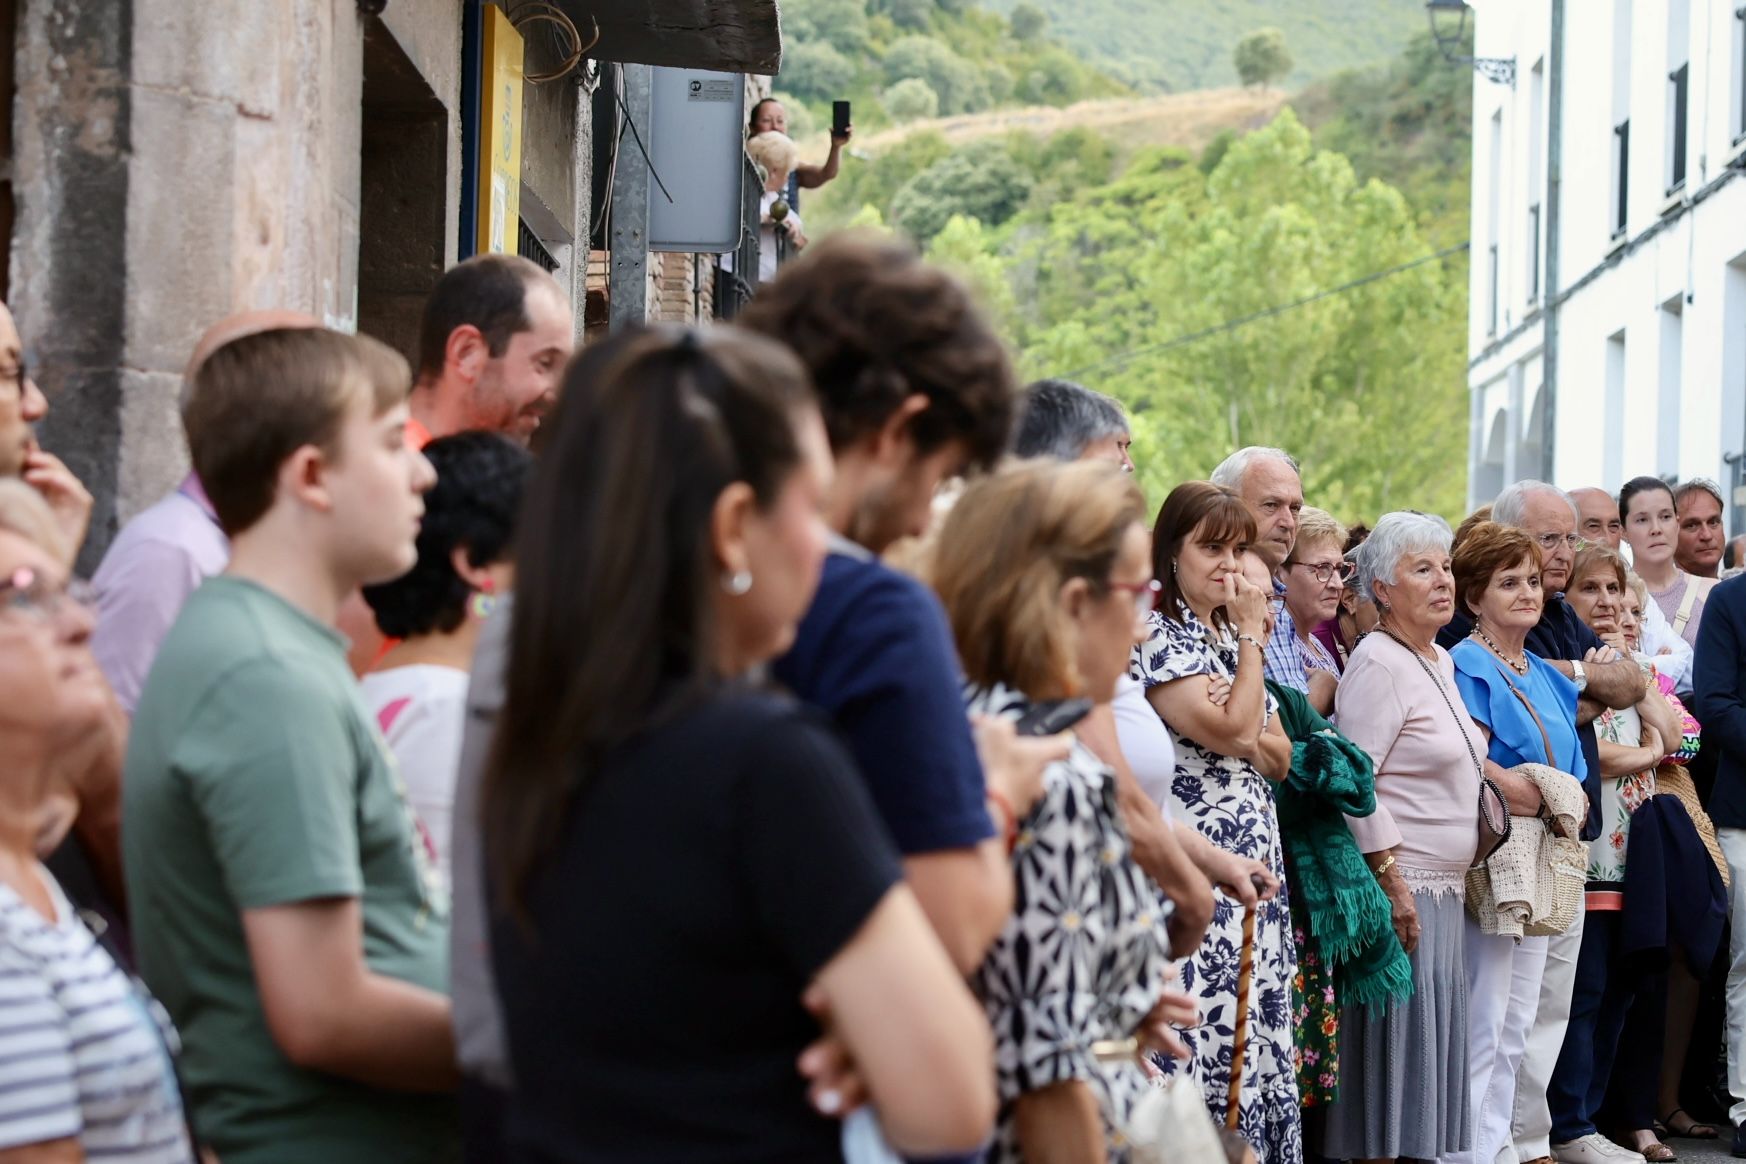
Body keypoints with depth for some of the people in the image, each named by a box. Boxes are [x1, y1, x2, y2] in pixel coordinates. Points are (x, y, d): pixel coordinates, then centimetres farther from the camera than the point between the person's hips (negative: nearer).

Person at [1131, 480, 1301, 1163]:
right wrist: (1252, 637, -7)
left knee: (1258, 1024, 7)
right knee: (1210, 1029, -11)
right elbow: (1233, 729, -17)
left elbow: (1278, 758, 16)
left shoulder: (1232, 635, 18)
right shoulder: (1158, 637, -7)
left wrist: (1244, 738, -6)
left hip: (1257, 859, 8)